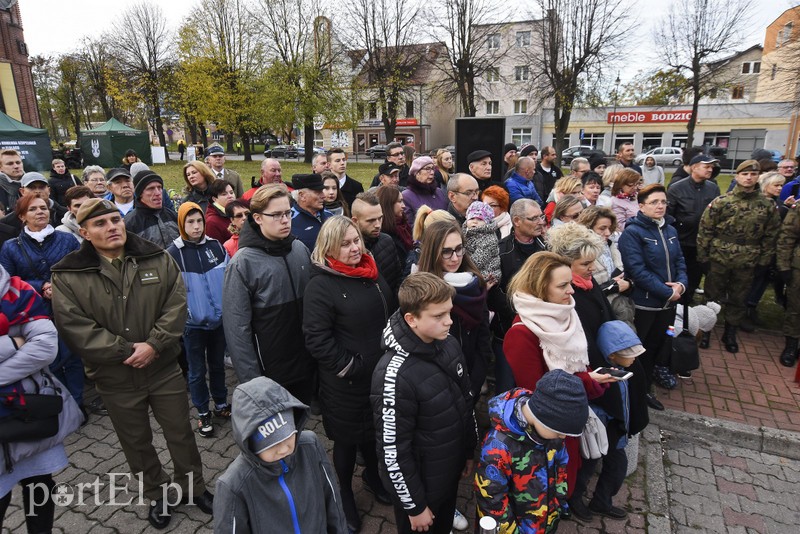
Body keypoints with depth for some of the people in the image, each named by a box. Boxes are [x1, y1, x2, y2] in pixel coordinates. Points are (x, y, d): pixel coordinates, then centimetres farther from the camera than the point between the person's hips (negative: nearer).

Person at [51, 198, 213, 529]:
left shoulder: (158, 259, -4)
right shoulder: (68, 276, -8)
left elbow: (176, 306, -8)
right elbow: (74, 328, -14)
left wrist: (153, 345, -19)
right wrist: (127, 351, -18)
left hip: (165, 368, 1)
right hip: (115, 378, 0)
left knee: (181, 434, 14)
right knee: (137, 443, 18)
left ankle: (194, 488, 37)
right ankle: (156, 496, 41)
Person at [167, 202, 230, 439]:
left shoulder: (216, 246, -2)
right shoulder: (173, 253, -9)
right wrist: (182, 315, -10)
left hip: (219, 318, 3)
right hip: (193, 322, -2)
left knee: (218, 364, 18)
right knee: (197, 370, 11)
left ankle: (221, 404, 37)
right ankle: (203, 413, 29)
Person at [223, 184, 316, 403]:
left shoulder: (301, 249, -2)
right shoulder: (243, 263, -17)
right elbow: (237, 328, -15)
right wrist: (252, 380, -15)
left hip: (307, 362, 4)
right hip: (269, 371, -4)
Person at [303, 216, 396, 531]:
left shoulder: (372, 274, 4)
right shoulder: (321, 285, -18)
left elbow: (392, 315, 15)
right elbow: (316, 338, -23)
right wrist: (349, 367, -20)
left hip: (381, 373, 6)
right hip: (346, 382, -6)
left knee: (376, 428, 23)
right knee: (348, 437, 13)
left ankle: (372, 474, 50)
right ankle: (344, 492, 39)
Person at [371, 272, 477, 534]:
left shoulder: (449, 344, -10)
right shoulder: (395, 373, -32)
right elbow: (393, 450, -23)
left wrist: (469, 451, 12)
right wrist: (414, 505, -13)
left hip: (452, 468, 6)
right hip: (420, 480, -6)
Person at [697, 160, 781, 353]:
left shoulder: (768, 206, 0)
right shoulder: (720, 202, -7)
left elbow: (770, 237, 5)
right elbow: (704, 231, -5)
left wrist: (764, 263, 3)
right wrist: (702, 257, -6)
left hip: (747, 263, 2)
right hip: (718, 259, -2)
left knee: (738, 299, 14)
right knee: (713, 296, 10)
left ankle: (730, 333, 30)